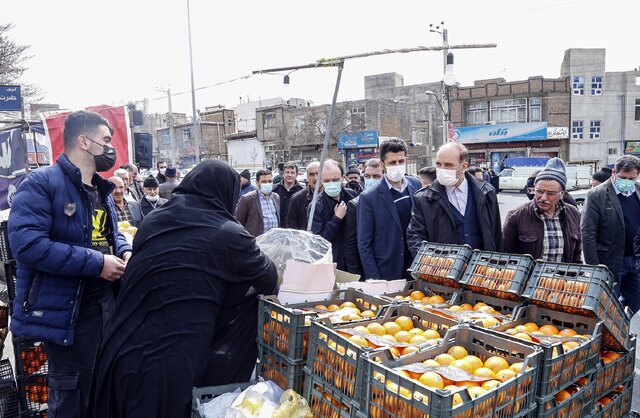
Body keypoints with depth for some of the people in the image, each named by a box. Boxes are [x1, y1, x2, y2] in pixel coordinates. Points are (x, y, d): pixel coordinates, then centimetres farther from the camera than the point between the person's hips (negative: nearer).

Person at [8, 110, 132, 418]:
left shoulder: (102, 190, 12)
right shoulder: (41, 183, -15)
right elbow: (26, 243, -26)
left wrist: (125, 252, 1)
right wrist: (96, 263, -24)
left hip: (105, 306, 8)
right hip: (67, 312, -8)